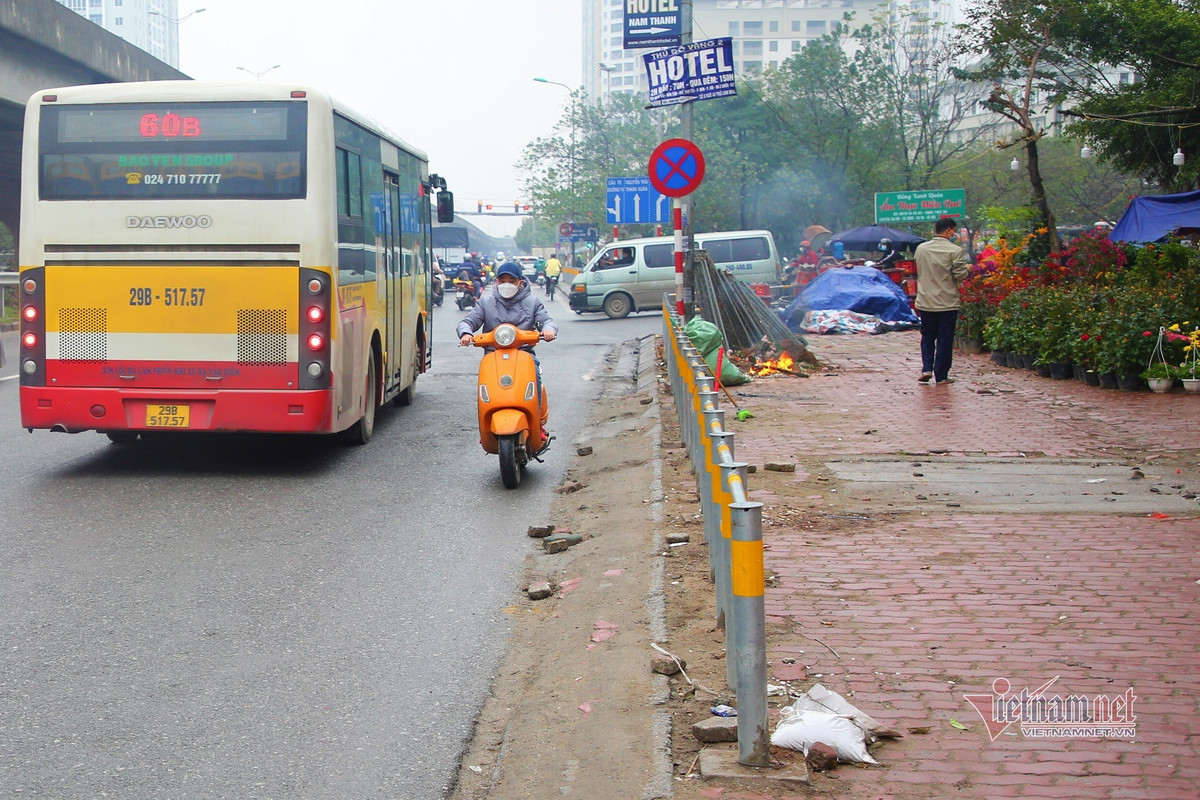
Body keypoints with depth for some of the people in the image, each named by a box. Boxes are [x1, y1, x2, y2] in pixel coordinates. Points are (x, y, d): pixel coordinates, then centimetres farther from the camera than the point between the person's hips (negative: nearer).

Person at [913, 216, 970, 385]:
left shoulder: (921, 249, 3)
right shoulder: (955, 251, -12)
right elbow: (960, 276, -12)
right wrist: (967, 268, 7)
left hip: (925, 302, 4)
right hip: (947, 303, -3)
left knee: (927, 337, 17)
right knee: (945, 340, 5)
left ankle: (926, 368, 1)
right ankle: (941, 376, 8)